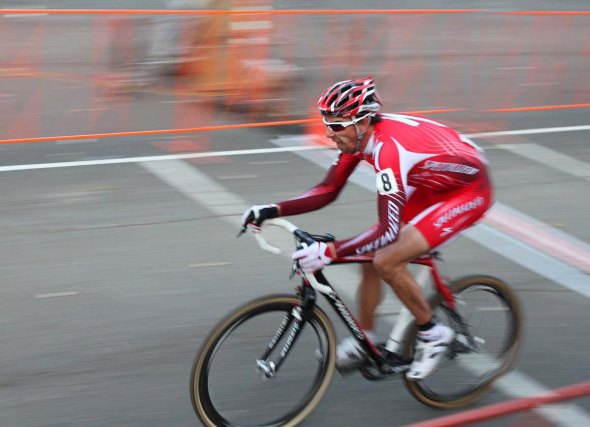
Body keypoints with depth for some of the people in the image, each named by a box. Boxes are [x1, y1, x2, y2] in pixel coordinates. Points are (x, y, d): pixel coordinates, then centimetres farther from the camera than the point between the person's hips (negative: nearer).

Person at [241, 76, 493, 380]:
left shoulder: (388, 148, -35)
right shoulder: (358, 135, -8)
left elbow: (387, 231, -37)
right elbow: (327, 191, -1)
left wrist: (330, 252, -43)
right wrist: (273, 210, -13)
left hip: (469, 191, -9)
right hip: (433, 185, 9)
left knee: (386, 260, -20)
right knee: (371, 252, 4)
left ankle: (432, 334, 1)